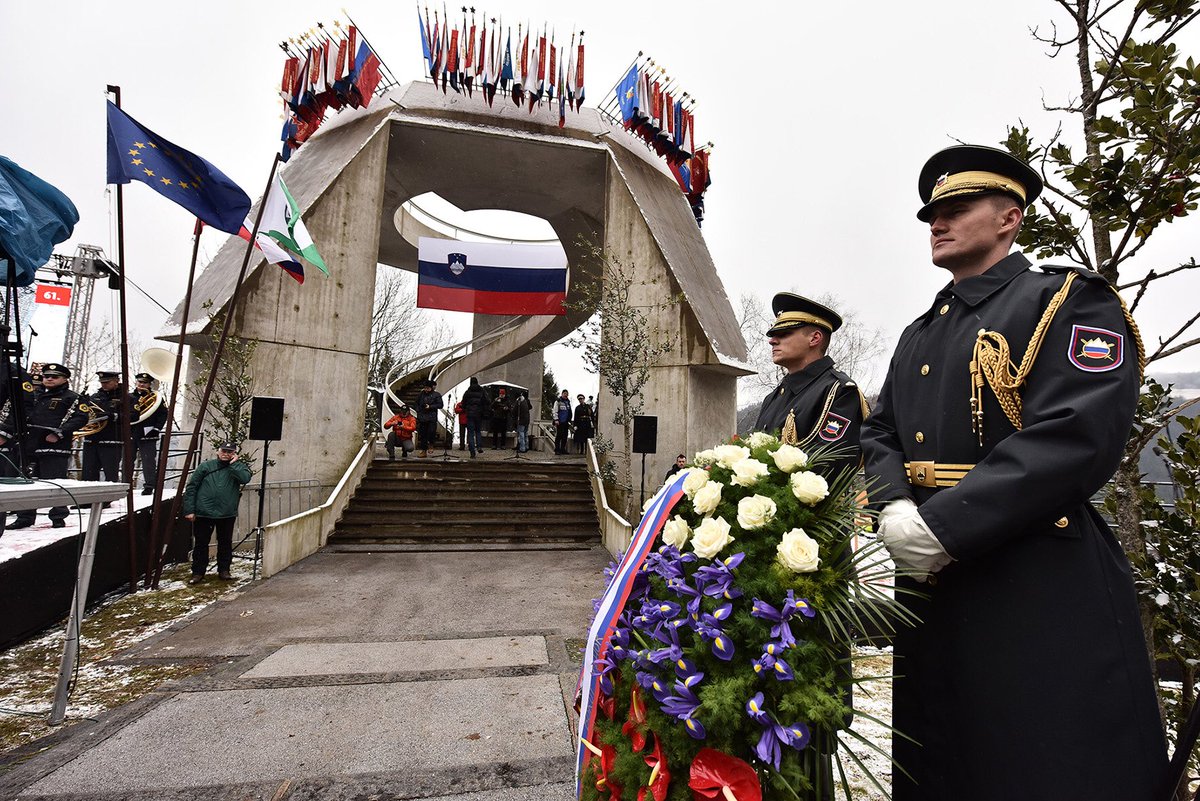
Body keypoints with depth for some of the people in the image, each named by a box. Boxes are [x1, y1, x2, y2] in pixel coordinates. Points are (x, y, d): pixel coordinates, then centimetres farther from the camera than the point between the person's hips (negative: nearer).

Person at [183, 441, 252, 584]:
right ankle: (198, 572, 19)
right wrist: (189, 510, -3)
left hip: (227, 514, 0)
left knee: (225, 543, 10)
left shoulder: (238, 467, 5)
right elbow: (191, 487, 3)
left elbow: (245, 478, -18)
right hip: (203, 513, 0)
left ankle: (224, 570, 22)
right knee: (200, 543, 7)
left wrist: (233, 464, -12)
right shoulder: (205, 466, 4)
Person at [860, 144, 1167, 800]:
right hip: (930, 584, 7)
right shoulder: (919, 334, 16)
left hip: (1042, 587, -6)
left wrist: (943, 527, -23)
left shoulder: (1072, 302, -3)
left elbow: (1077, 436, -18)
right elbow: (880, 432, 10)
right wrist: (895, 509, -10)